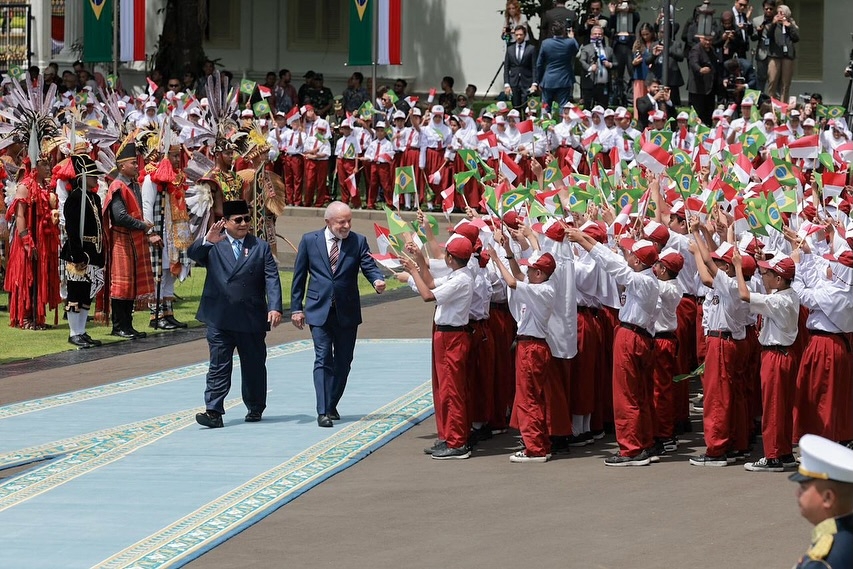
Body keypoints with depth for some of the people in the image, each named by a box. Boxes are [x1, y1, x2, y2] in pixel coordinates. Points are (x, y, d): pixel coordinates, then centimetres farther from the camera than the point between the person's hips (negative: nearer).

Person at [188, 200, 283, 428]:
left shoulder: (260, 247, 7)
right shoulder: (213, 246, 5)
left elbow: (272, 279, 0)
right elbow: (192, 253, -13)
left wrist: (275, 307, -14)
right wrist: (207, 241, -33)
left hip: (252, 319, 1)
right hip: (219, 318, -1)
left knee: (254, 365, 11)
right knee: (218, 366, -5)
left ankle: (255, 408, 26)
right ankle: (214, 411, -8)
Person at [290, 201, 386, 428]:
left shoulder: (358, 241, 1)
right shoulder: (310, 241, 0)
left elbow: (369, 266, -7)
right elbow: (299, 276, 5)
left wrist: (377, 281, -30)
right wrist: (296, 308, 3)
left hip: (347, 313, 2)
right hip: (319, 311, -2)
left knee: (343, 361, 9)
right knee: (323, 360, -9)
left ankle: (332, 406, 25)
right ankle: (323, 411, -13)